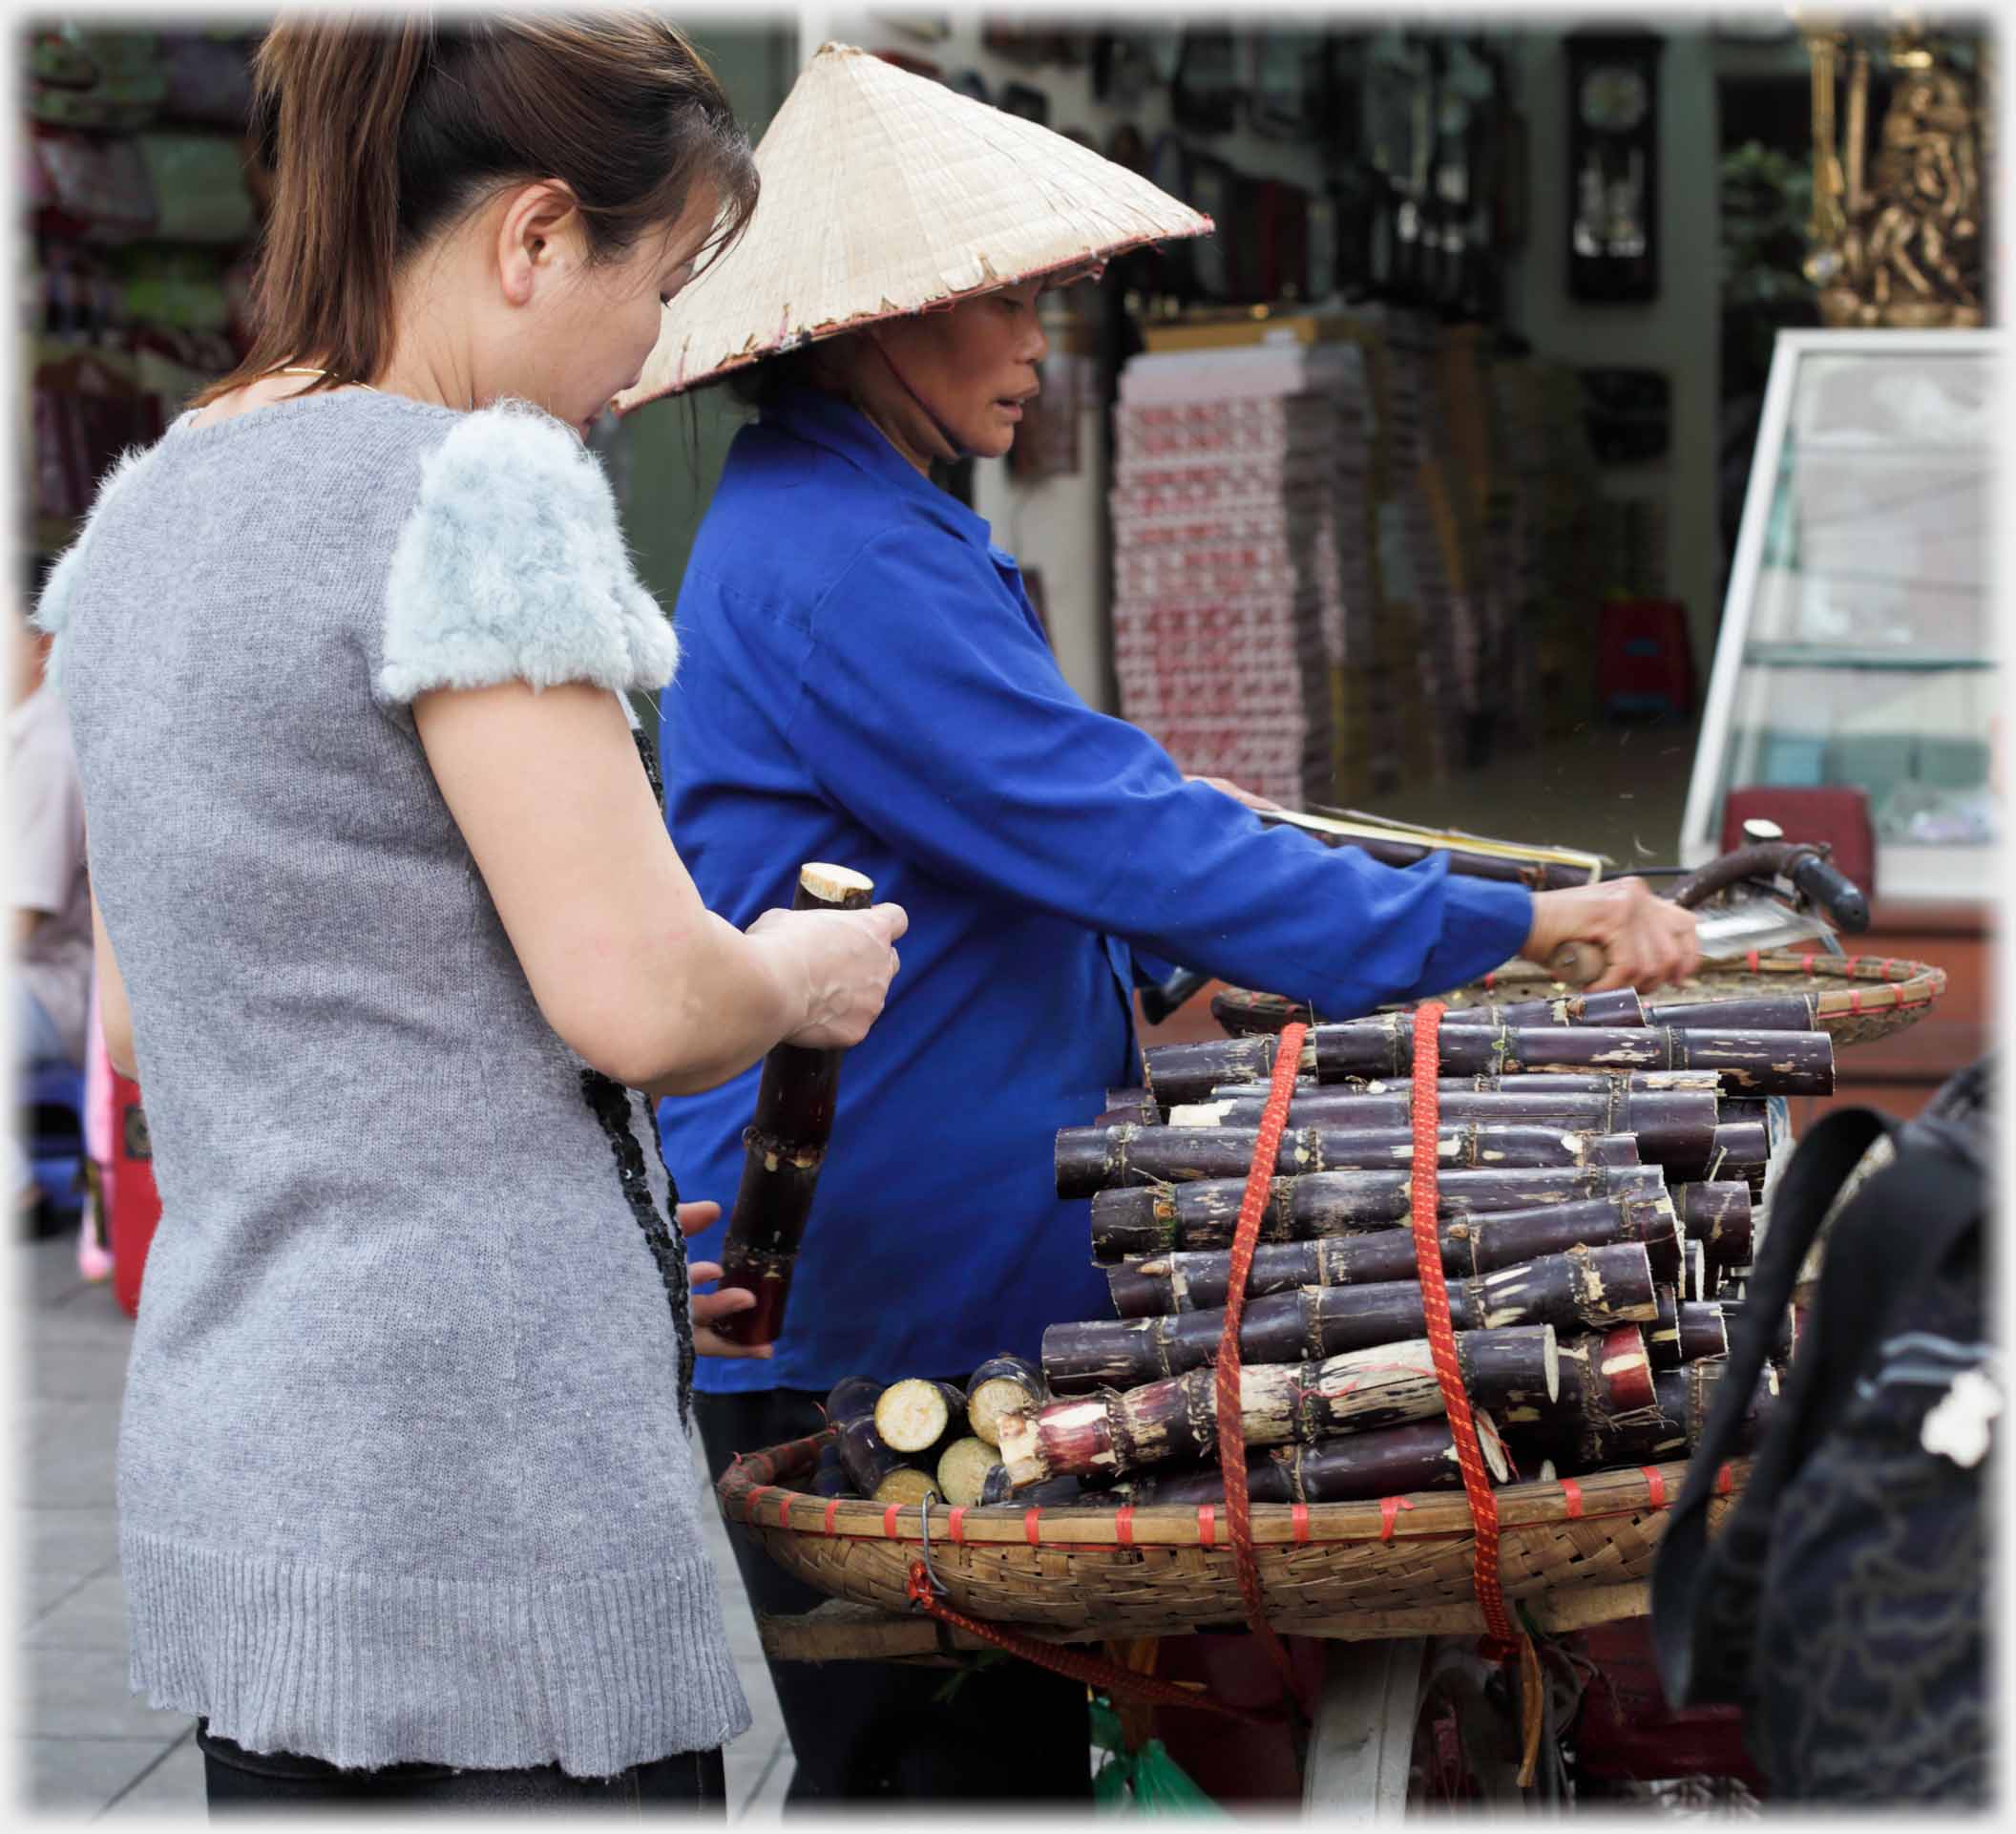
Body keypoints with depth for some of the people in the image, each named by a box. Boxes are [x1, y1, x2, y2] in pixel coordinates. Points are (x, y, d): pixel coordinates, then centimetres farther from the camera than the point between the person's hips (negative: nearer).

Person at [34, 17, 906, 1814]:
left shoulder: (143, 507, 12)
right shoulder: (475, 485, -14)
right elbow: (636, 994, -19)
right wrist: (800, 975, 3)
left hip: (227, 1463, 9)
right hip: (485, 1493, -8)